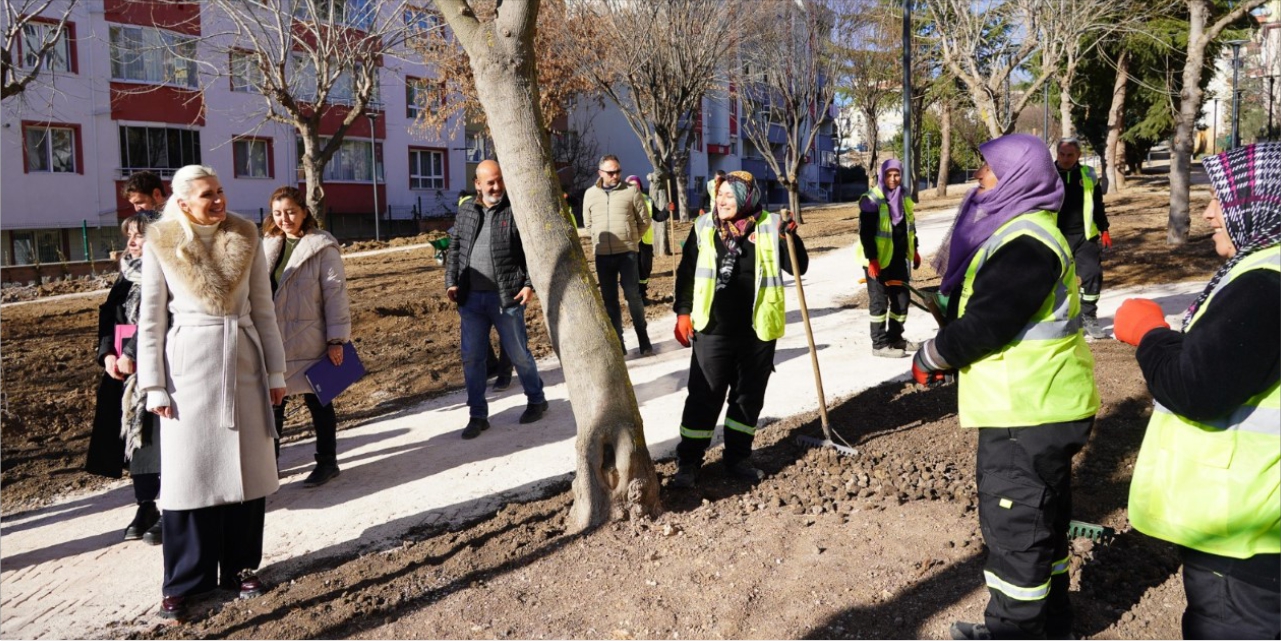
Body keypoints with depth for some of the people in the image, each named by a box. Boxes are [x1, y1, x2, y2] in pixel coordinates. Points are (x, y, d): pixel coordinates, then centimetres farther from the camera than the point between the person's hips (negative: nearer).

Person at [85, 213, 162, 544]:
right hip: (126, 366, 7)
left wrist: (132, 353, -20)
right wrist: (107, 353, -2)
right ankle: (145, 506, 20)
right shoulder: (127, 274, 15)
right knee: (134, 435, 10)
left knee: (160, 438, -4)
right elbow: (108, 315, 12)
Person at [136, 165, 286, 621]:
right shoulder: (161, 246, -3)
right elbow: (150, 321, 0)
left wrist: (275, 371, 5)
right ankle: (183, 581, 15)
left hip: (244, 364, 3)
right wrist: (154, 386, -4)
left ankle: (241, 566, 23)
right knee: (189, 472, 2)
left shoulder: (247, 240, 3)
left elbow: (264, 309, 7)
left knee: (247, 469, 8)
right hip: (189, 368, -2)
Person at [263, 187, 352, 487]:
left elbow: (335, 293, -12)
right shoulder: (269, 245, 9)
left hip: (308, 339, -5)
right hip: (273, 339, 5)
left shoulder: (322, 247, -9)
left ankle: (327, 462, 21)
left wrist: (337, 339, -15)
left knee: (316, 400, 7)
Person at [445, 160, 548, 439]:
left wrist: (529, 283, -12)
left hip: (506, 297, -4)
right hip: (471, 298, 4)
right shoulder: (466, 210, 10)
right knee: (471, 358, 6)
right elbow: (455, 248, 14)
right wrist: (451, 282, 5)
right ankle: (478, 415, 17)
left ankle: (536, 400, 29)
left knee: (518, 353, 7)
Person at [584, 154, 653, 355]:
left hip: (627, 252, -3)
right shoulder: (590, 194, 6)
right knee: (609, 300, 6)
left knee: (633, 295, -4)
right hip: (603, 255, 3)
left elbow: (644, 221, 5)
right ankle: (617, 343, 14)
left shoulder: (631, 191, -1)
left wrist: (631, 239, 7)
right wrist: (601, 240, 11)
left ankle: (643, 340, 8)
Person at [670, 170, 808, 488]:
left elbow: (798, 268, -2)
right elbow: (686, 272, 7)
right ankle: (688, 462, 14)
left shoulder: (769, 227, -3)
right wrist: (683, 312, 2)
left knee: (749, 397, 12)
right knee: (704, 398, 3)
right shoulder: (704, 227, 0)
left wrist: (791, 238, -18)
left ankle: (738, 456, 29)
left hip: (757, 333, 1)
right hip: (711, 331, -1)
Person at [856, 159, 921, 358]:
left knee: (901, 297, 12)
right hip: (878, 260, -7)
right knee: (879, 300, -2)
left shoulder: (904, 197, 9)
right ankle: (880, 344, 4)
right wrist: (871, 259, -23)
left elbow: (910, 225, 21)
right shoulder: (871, 200, -14)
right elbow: (865, 233, -18)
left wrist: (914, 250, 20)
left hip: (899, 258, 7)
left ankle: (895, 337, 27)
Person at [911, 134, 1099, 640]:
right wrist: (945, 352, 5)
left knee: (1013, 522, 1)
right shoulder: (1016, 228, 14)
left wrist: (931, 356, -11)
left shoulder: (1025, 243, -21)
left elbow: (987, 322, -25)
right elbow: (978, 306, 17)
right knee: (1041, 516, 20)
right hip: (1038, 406, 11)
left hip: (1028, 413, -11)